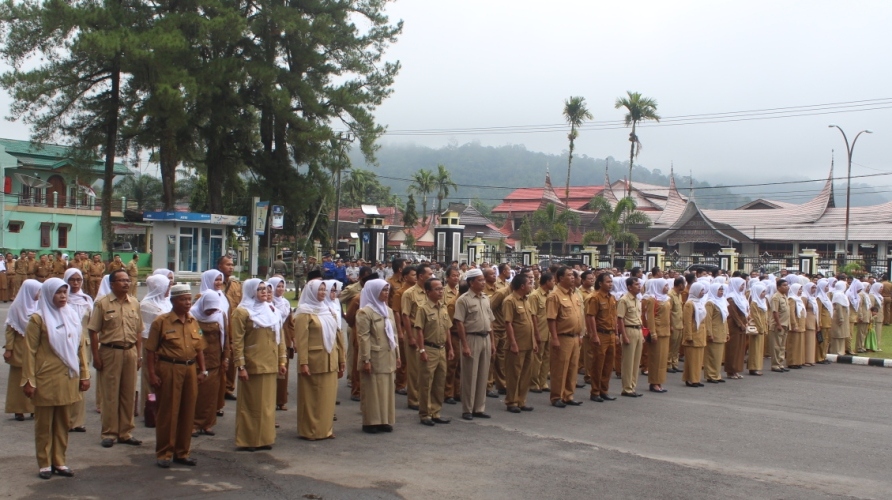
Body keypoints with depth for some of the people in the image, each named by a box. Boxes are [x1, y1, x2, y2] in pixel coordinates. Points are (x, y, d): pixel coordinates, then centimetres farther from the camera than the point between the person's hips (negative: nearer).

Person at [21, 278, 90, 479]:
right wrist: (28, 380, -11)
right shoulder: (38, 318, -6)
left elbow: (81, 346, 11)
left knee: (63, 422, 10)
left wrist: (84, 374, 8)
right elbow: (30, 351, -7)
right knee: (44, 423, 5)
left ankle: (59, 461, 20)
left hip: (68, 378, 5)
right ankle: (45, 464, 14)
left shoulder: (72, 316, 8)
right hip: (46, 379, -4)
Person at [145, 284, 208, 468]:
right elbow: (151, 349, -6)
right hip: (169, 369, -5)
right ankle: (164, 453, 12)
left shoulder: (193, 322, 11)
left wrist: (202, 370, 10)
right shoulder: (161, 321, -5)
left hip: (190, 370, 5)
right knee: (168, 412, 1)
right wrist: (152, 373, -10)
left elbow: (199, 348, 16)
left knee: (187, 412, 9)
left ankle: (182, 452, 21)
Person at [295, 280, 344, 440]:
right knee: (312, 397, 2)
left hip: (330, 361, 6)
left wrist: (341, 358, 12)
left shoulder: (329, 310, 13)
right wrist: (303, 363, -19)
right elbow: (301, 339, -12)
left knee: (328, 396, 9)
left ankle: (326, 429, 17)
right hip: (313, 360, -6)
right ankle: (309, 431, 10)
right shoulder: (305, 312, -6)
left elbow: (336, 336, 15)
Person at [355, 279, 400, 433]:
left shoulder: (388, 311, 12)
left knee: (387, 389, 10)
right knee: (372, 390, 0)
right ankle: (370, 422, 7)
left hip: (387, 358, 7)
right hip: (374, 358, -7)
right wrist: (366, 359, -18)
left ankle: (384, 420, 19)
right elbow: (363, 337, -14)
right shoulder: (365, 312, -11)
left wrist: (397, 355, 12)